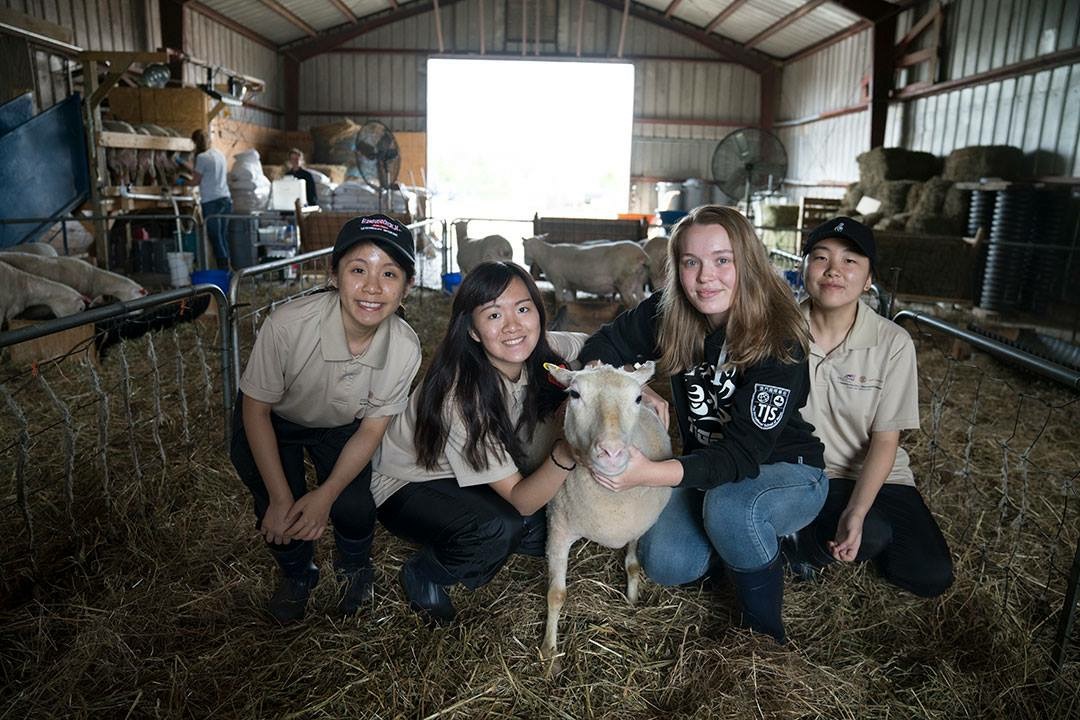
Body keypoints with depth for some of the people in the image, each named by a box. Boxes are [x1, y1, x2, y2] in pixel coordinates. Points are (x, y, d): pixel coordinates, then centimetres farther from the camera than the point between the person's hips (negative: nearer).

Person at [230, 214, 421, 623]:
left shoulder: (405, 348, -29)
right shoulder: (286, 325, -37)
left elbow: (371, 428, -15)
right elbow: (256, 409, -21)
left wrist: (326, 494, -25)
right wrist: (281, 499, -22)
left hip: (342, 428, 2)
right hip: (274, 421, -1)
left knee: (354, 505, -16)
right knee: (279, 514, -16)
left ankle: (355, 567, 22)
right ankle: (297, 573, 22)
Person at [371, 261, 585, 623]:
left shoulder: (541, 352, -19)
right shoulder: (458, 396, -34)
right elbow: (520, 500, -31)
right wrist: (565, 453, -49)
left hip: (470, 482, 6)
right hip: (407, 486, -6)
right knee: (500, 527, -32)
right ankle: (423, 574, -2)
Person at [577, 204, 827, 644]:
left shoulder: (778, 343, -27)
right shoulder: (669, 314, -13)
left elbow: (745, 453, -32)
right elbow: (607, 344, 0)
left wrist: (652, 474, -47)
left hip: (786, 471, -4)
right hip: (707, 468, 4)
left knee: (729, 504, -36)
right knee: (664, 563, -18)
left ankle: (764, 627, -8)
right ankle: (752, 542, 13)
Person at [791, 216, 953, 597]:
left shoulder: (893, 343, -11)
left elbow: (885, 440, -9)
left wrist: (856, 513, -21)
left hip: (874, 475, 3)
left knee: (931, 576, -8)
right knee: (873, 536, -27)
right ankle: (802, 541, 1)